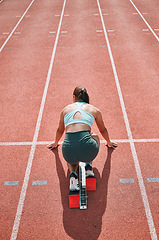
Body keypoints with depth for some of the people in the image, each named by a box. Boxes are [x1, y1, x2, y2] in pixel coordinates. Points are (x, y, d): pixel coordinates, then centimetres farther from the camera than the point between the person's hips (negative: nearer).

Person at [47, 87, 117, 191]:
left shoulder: (65, 109, 22)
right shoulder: (95, 110, 19)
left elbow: (60, 130, 39)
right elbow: (103, 130, 37)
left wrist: (56, 143, 60)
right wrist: (109, 142, 58)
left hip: (68, 150, 1)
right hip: (87, 150, -1)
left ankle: (73, 174, 9)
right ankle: (89, 166, 17)